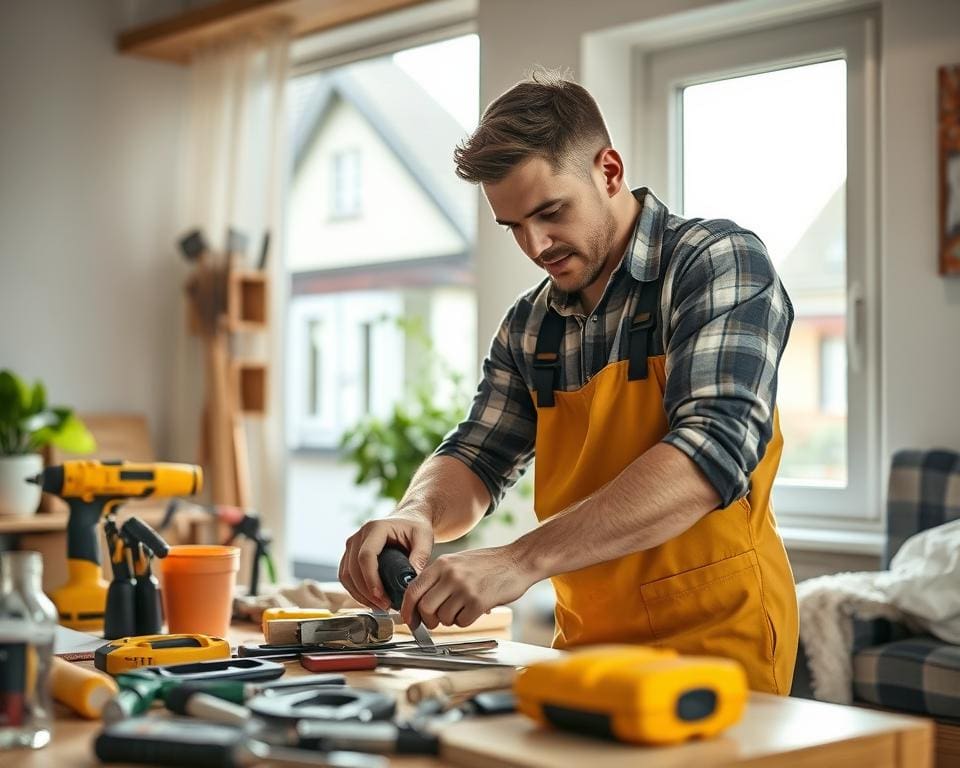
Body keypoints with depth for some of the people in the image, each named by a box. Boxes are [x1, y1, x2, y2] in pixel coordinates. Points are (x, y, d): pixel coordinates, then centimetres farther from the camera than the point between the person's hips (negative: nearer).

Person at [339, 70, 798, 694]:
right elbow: (476, 460, 16)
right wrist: (419, 514, -9)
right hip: (586, 640, 6)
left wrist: (524, 560, -30)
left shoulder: (720, 262, -8)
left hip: (715, 637, -5)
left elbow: (714, 449, -21)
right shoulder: (528, 327, 11)